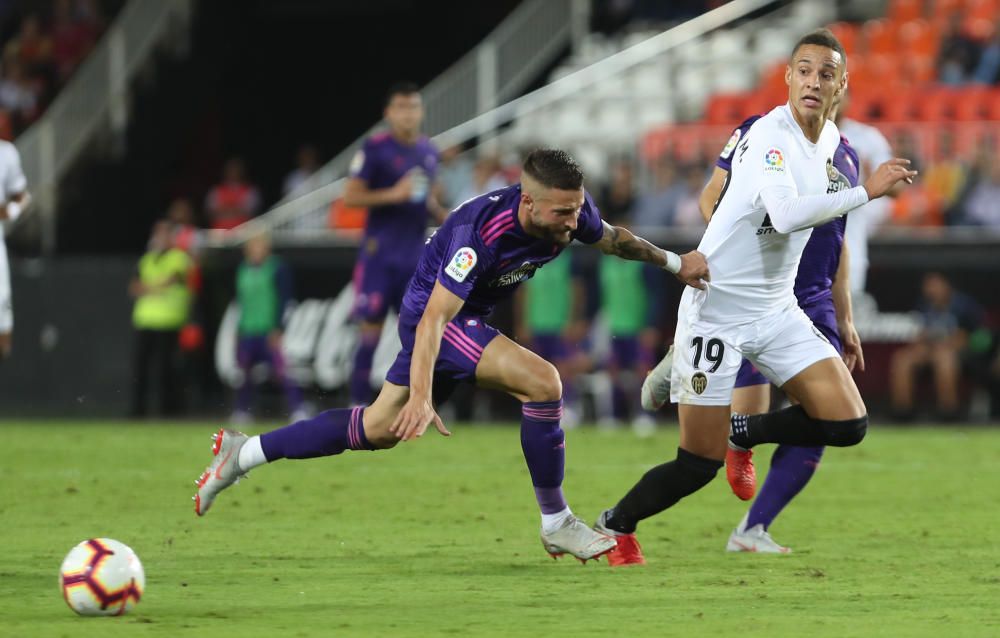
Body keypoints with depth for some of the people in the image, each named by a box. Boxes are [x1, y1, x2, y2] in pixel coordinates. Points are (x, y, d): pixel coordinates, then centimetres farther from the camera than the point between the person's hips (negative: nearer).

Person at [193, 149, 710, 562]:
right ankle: (556, 524, -11)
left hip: (470, 318, 8)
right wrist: (421, 396, -45)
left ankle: (245, 453, 26)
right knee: (542, 381, -24)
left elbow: (612, 239, 9)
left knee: (382, 429, 17)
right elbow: (433, 319, -37)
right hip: (433, 315, -8)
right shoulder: (482, 232, -36)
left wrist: (674, 262, 14)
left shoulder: (571, 209, -16)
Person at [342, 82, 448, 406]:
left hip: (415, 254, 5)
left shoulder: (429, 151, 11)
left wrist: (444, 216, 5)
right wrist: (394, 194, -22)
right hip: (380, 254, -5)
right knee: (372, 328, -4)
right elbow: (350, 197, -10)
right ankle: (359, 401, 2)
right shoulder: (375, 148, -8)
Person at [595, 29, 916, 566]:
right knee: (699, 465, -7)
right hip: (717, 312, -7)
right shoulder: (769, 136, -21)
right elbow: (786, 215, -38)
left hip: (777, 310, 7)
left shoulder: (831, 140, 6)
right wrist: (867, 191, -34)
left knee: (848, 423, -6)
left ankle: (743, 433, 20)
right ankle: (615, 526, 20)